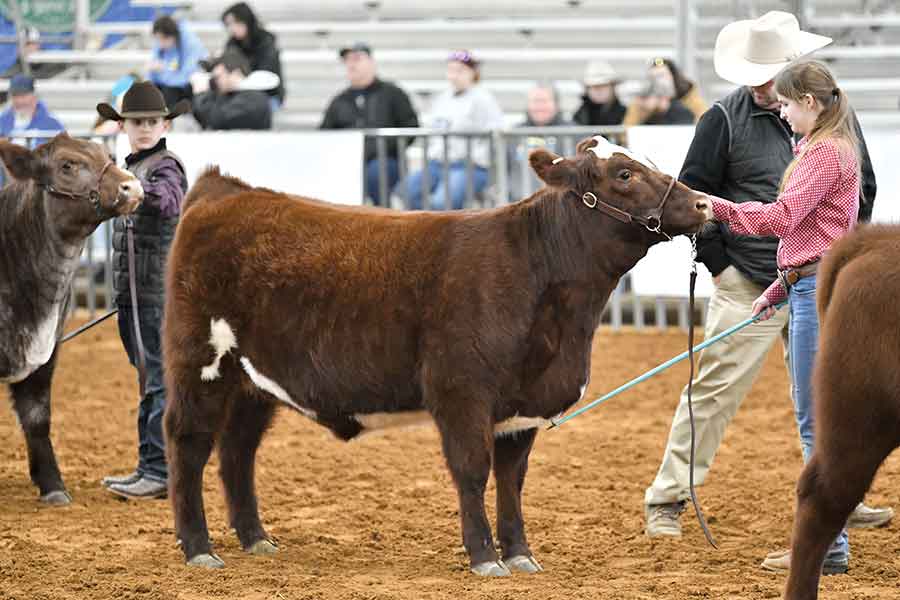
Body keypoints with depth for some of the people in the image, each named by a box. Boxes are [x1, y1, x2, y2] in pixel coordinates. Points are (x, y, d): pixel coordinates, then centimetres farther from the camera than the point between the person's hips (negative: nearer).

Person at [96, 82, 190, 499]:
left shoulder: (166, 166, -10)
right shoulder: (131, 168, 17)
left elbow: (168, 199, -34)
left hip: (159, 290, -10)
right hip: (132, 292, 10)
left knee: (161, 378, -10)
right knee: (148, 381, 14)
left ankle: (161, 472, -11)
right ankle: (149, 468, 20)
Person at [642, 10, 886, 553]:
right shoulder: (726, 118, -8)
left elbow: (863, 187, 14)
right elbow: (692, 193, -4)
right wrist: (718, 262, -7)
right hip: (748, 285, -4)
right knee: (715, 391, -5)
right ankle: (667, 499, 2)